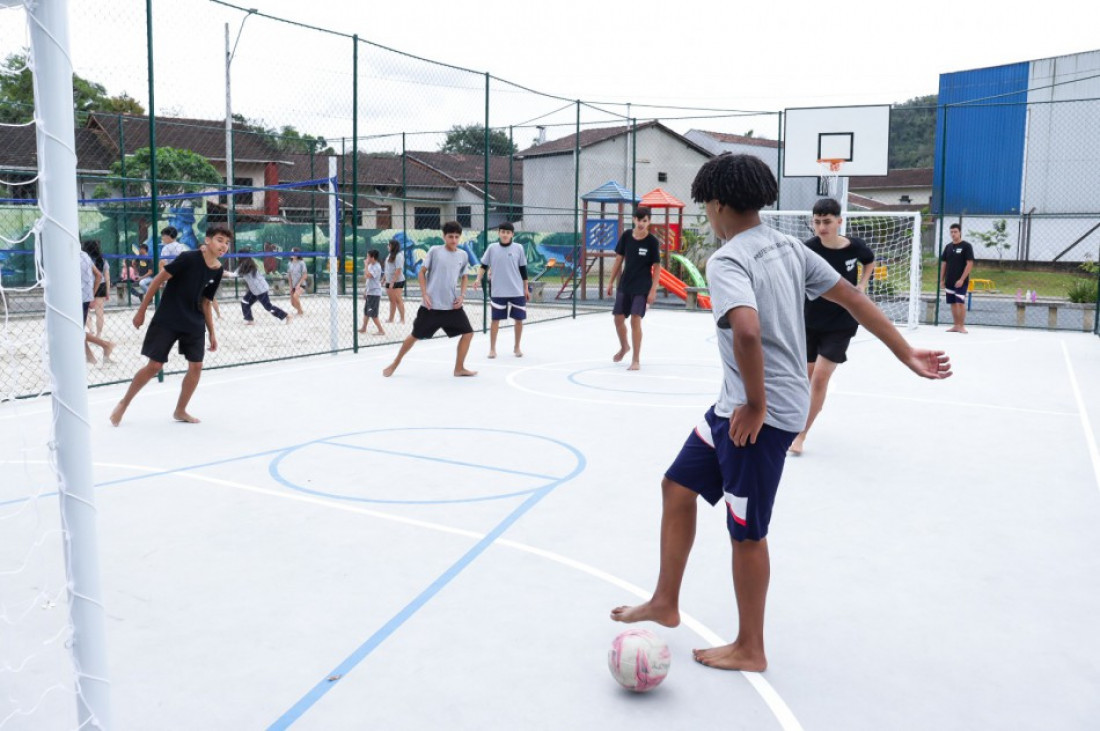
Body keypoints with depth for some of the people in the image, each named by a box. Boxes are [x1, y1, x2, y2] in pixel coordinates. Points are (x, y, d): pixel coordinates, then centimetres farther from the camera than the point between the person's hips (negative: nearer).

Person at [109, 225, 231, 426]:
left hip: (194, 324, 5)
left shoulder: (217, 271, 0)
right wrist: (141, 311, -9)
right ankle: (123, 404, 18)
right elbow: (159, 279, -12)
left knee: (196, 366, 0)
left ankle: (180, 411, 19)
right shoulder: (188, 258, -18)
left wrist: (212, 333, 8)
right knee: (154, 366, -3)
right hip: (166, 321, -5)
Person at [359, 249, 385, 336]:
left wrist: (366, 265, -21)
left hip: (375, 293, -9)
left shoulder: (377, 267, -18)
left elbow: (368, 275, -32)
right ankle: (363, 328, 34)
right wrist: (366, 291, 22)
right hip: (369, 292, 9)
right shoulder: (370, 265, 9)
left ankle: (381, 330, -2)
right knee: (366, 311, 20)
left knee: (373, 314, -9)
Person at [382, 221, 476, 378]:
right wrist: (425, 294, -9)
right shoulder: (434, 251, -7)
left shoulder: (463, 255, 4)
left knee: (468, 333, -3)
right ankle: (395, 364, 23)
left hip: (452, 305, 4)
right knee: (415, 335, 5)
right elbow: (421, 272, -1)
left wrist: (462, 295, 4)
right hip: (431, 305, -4)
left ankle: (459, 368, 11)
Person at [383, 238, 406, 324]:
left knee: (398, 300, -7)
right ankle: (391, 319, 18)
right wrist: (383, 278, 18)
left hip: (397, 282, -9)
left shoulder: (399, 256, -14)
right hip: (389, 281, 9)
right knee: (392, 300, 13)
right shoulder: (390, 255, 14)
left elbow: (398, 270, -20)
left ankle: (402, 320, -3)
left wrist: (392, 282, -22)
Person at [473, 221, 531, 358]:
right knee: (495, 319, 1)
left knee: (519, 319, 5)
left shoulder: (518, 248, 0)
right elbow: (484, 266, 6)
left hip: (517, 291, 1)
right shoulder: (492, 248, 1)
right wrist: (478, 279, -10)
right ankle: (492, 349, 10)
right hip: (498, 292, 0)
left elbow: (523, 269, 5)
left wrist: (526, 288, 7)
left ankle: (517, 347, 21)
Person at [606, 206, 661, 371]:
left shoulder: (652, 241, -11)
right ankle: (624, 347, 39)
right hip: (624, 285, 4)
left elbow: (657, 267, -8)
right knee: (618, 319, 10)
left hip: (642, 288, -4)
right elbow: (619, 259, 7)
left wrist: (653, 290, -14)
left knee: (635, 320, -11)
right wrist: (611, 282, 7)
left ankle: (636, 360, -1)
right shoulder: (626, 236, -2)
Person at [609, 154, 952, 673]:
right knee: (678, 487, 16)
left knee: (745, 532, 6)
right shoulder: (788, 247, 8)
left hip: (760, 414, -9)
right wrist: (908, 356, 14)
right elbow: (853, 299, 10)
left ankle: (749, 649, 24)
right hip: (738, 404, 9)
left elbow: (747, 331, -36)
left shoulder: (727, 260, -19)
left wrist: (755, 405, -22)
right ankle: (665, 604, 29)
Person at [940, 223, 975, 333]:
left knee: (960, 302, -8)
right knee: (953, 303, 8)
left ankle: (962, 326, -1)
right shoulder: (948, 247, 10)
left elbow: (970, 263, -10)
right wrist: (941, 279, 9)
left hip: (961, 281, -5)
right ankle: (956, 325, 15)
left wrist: (962, 279, -16)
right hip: (949, 281, 5)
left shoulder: (966, 246, -6)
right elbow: (943, 263, 15)